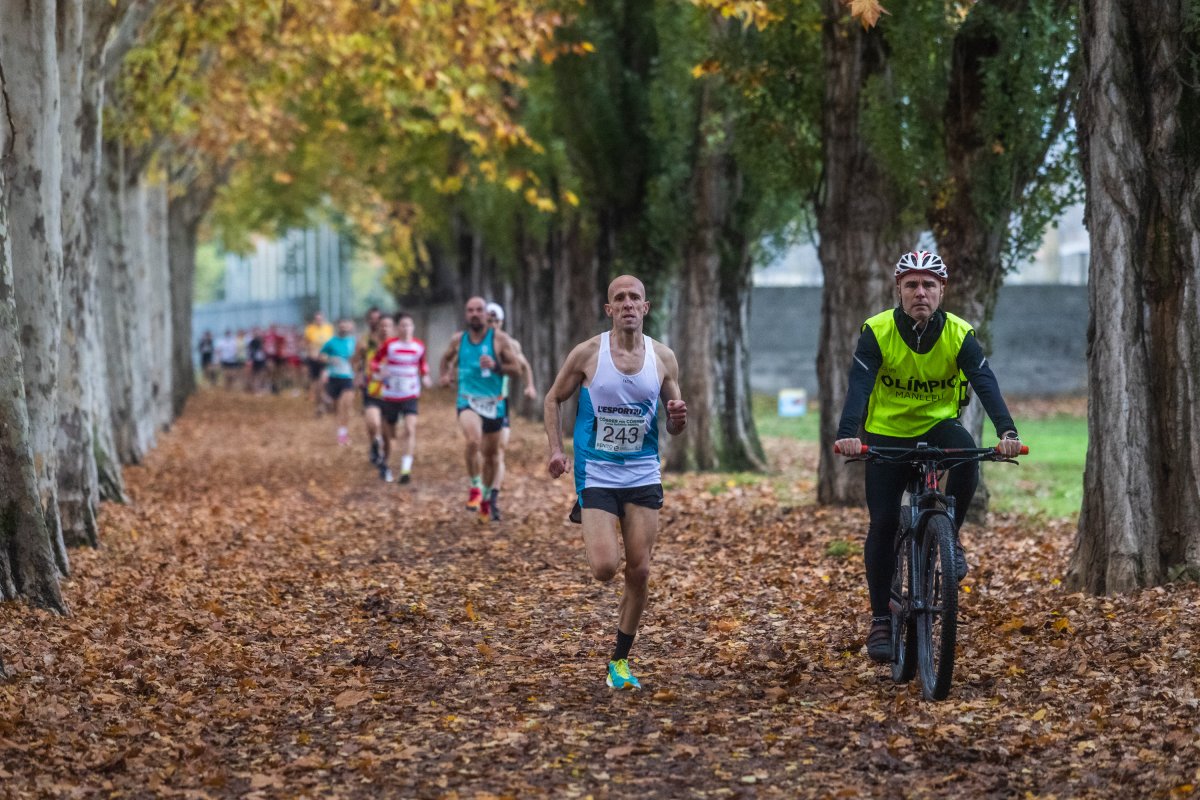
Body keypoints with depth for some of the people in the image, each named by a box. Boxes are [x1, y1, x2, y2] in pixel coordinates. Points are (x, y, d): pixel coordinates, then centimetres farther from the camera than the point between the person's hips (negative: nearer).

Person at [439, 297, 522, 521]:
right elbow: (446, 358, 23)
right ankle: (475, 488, -14)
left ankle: (485, 498, 34)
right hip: (468, 401, -1)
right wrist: (444, 374, 3)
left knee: (490, 454, 13)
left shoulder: (499, 339, -4)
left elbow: (516, 368, -4)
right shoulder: (458, 339, 3)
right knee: (473, 441, -31)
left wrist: (495, 366, -22)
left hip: (493, 403, 1)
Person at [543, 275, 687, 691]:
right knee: (605, 568, -16)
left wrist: (679, 418, -15)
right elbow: (554, 399, 7)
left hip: (643, 475, 3)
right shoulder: (587, 354, -6)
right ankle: (583, 516, 20)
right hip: (597, 474, -3)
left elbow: (672, 427, 8)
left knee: (639, 572, 1)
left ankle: (620, 661, 16)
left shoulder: (663, 357, 1)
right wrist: (556, 450, -5)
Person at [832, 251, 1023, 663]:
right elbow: (859, 385, -32)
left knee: (966, 457, -33)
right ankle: (880, 620, 6)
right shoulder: (877, 332, -20)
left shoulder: (959, 334, -16)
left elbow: (985, 382, -28)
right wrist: (848, 435, -50)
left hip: (938, 426, 1)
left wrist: (1007, 431, -45)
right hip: (886, 433, -1)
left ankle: (948, 537, -7)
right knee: (883, 522, -6)